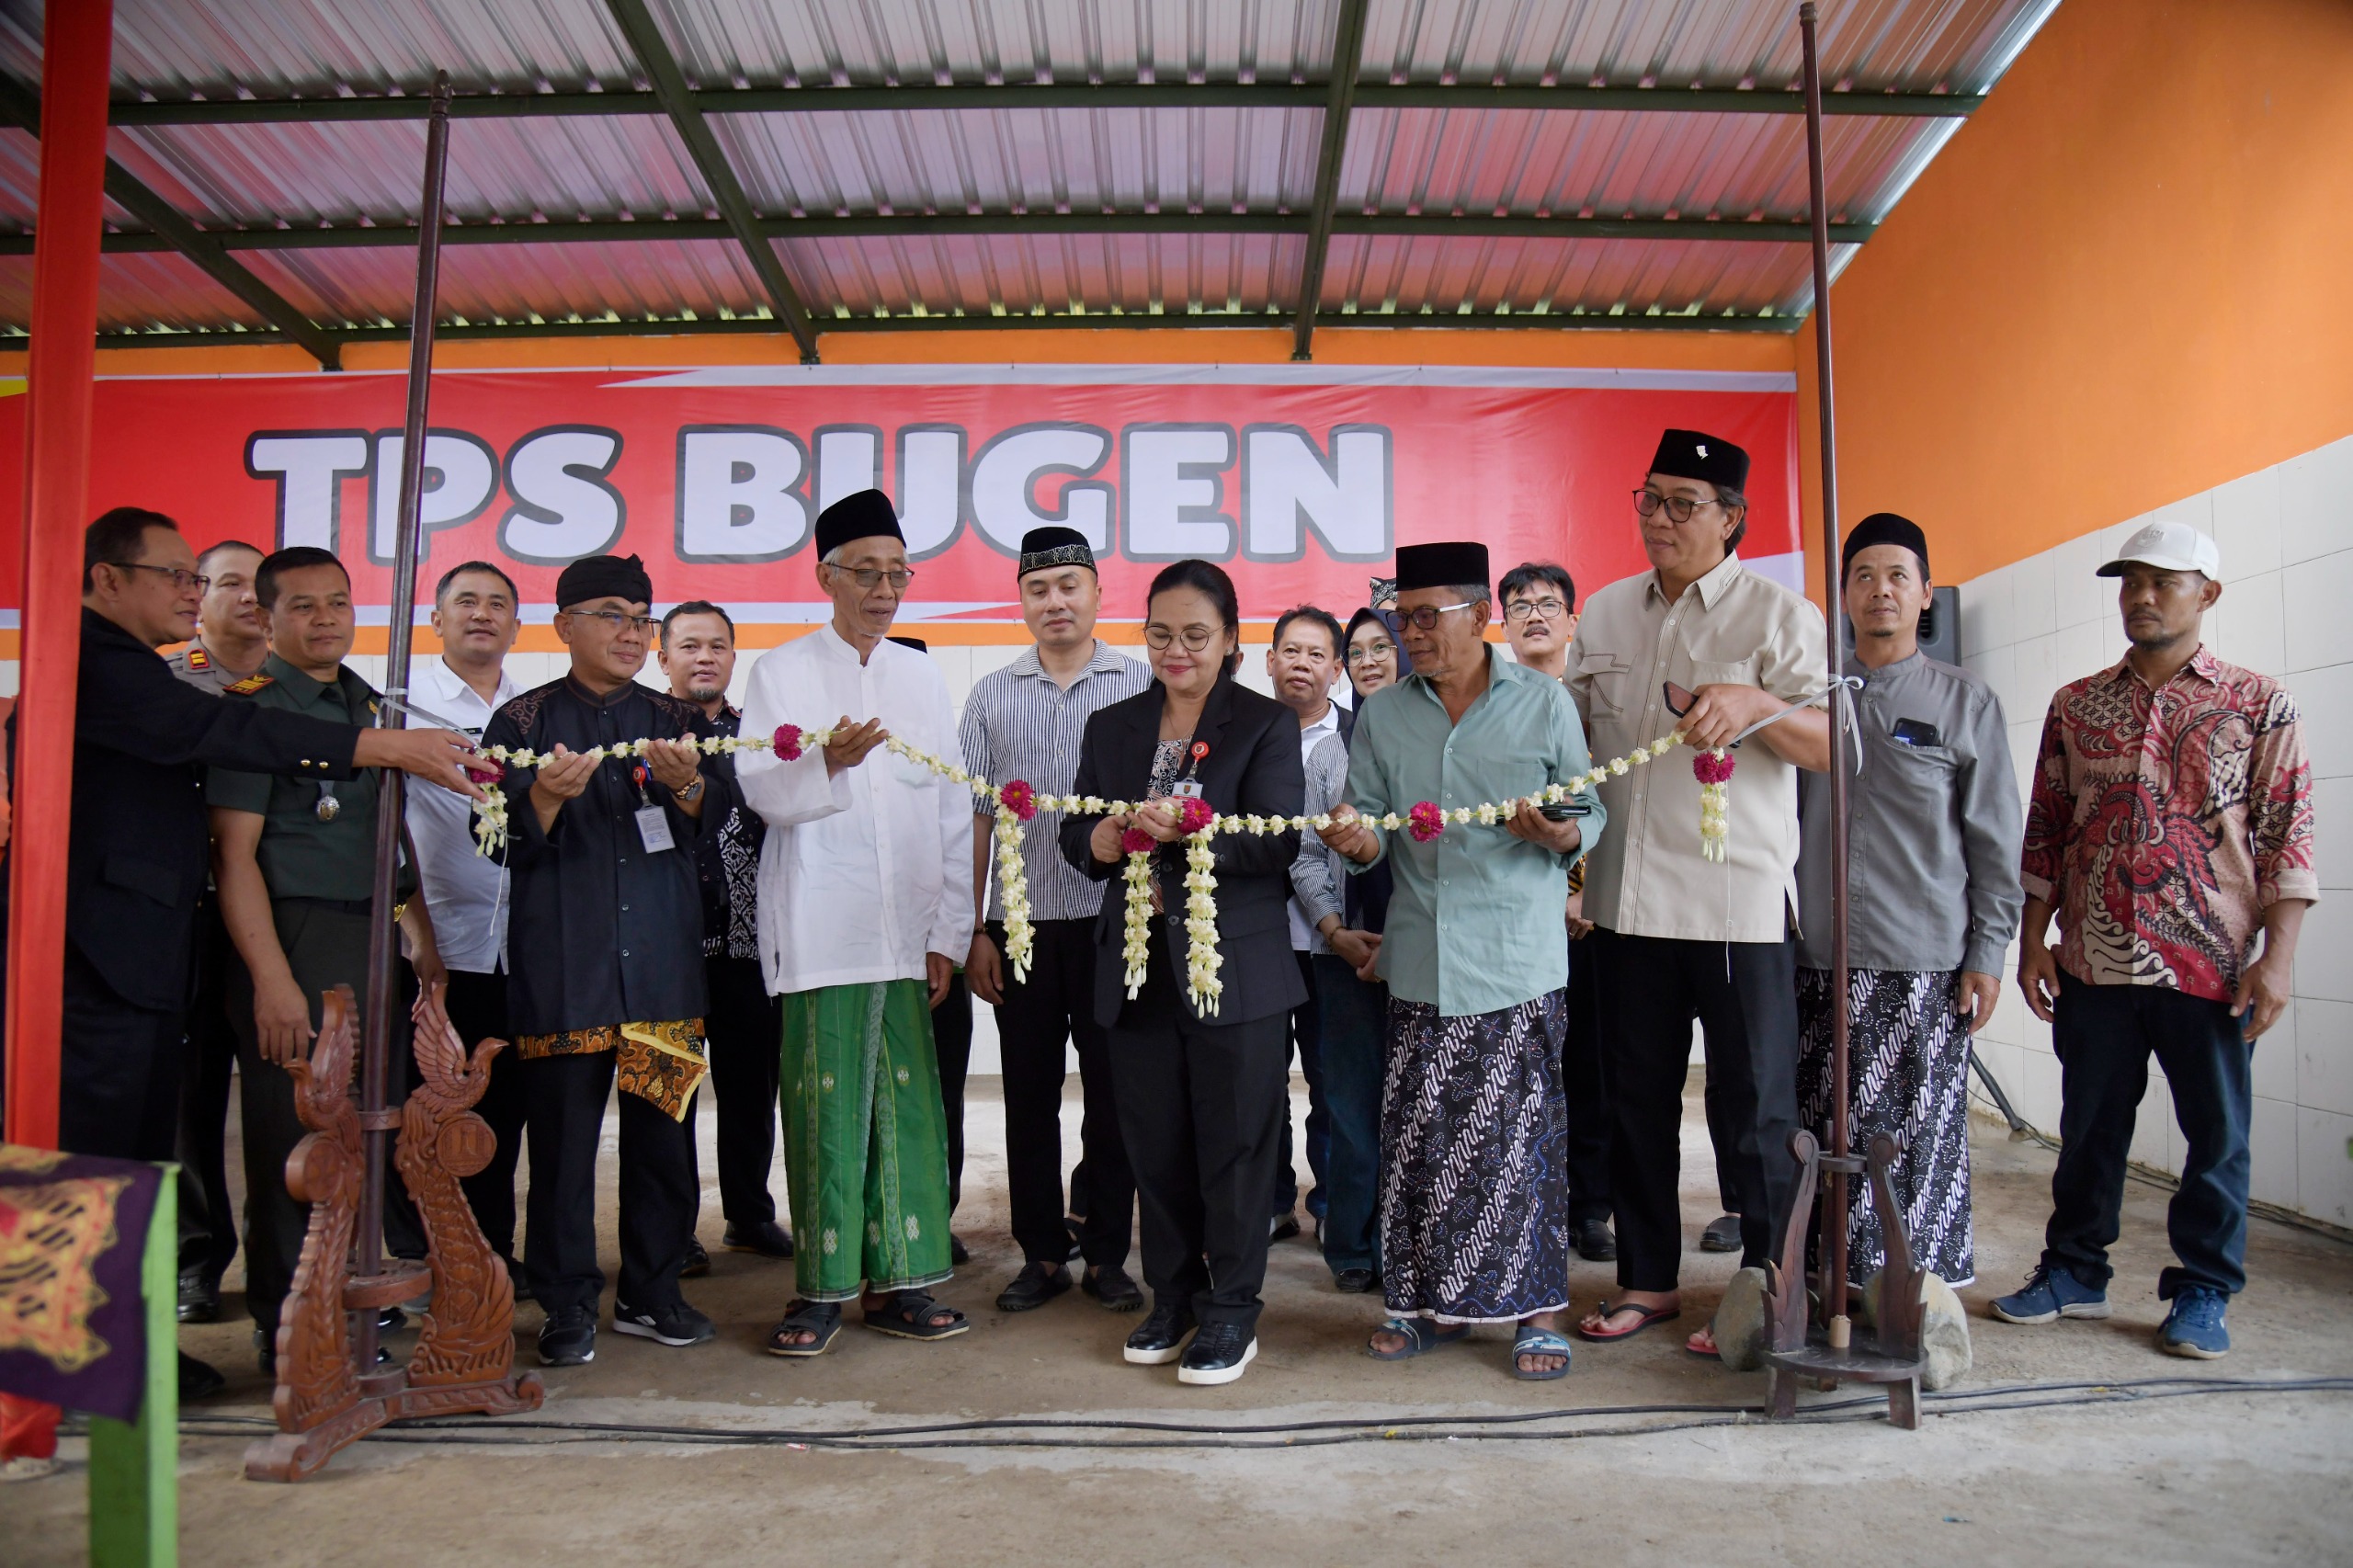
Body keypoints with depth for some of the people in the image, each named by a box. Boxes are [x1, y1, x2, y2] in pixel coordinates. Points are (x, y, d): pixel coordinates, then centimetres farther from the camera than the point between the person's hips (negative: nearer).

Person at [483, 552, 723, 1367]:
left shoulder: (676, 718, 14)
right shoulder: (523, 720, 6)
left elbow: (715, 818, 6)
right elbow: (504, 839, 1)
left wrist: (687, 785, -16)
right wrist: (547, 796, -19)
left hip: (663, 954, 3)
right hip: (562, 960, -2)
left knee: (662, 1125, 4)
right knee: (564, 1129, -2)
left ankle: (651, 1293, 17)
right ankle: (568, 1306, 10)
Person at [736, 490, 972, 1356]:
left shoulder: (923, 676, 15)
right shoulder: (780, 671, 6)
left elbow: (952, 810, 13)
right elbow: (762, 788, -5)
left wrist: (948, 934, 7)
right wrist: (828, 764, -26)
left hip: (907, 929, 3)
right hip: (820, 928, -3)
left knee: (908, 1103, 3)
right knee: (825, 1105, -3)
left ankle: (899, 1282, 12)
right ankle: (821, 1287, 8)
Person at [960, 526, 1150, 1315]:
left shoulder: (1141, 687, 2)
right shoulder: (991, 695, 9)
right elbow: (974, 820, 8)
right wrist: (974, 931, 3)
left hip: (1112, 923, -2)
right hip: (1021, 925, 2)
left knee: (1111, 1095, 5)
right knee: (1029, 1097, 9)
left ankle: (1108, 1253, 18)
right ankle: (1042, 1253, 21)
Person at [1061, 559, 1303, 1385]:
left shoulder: (1267, 724, 0)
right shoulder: (1110, 727, 13)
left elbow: (1278, 843, -12)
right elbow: (1076, 837, 7)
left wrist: (1184, 830, -27)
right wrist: (1115, 834, -15)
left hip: (1235, 968, -4)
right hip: (1138, 968, 4)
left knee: (1233, 1145, 3)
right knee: (1155, 1146, 11)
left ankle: (1231, 1313, 17)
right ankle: (1173, 1299, 28)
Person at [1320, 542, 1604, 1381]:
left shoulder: (1543, 702, 3)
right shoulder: (1382, 715, 11)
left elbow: (1589, 817, 4)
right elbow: (1369, 831, 10)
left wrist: (1558, 833, -18)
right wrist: (1357, 840, -13)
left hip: (1517, 963, -3)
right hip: (1421, 959, 3)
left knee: (1518, 1136, 0)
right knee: (1418, 1137, 6)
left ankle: (1535, 1309, 14)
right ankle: (1431, 1299, 20)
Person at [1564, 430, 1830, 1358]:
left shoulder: (1777, 614, -2)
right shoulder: (1605, 614, 13)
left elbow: (1833, 747, -8)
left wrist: (1759, 704, -25)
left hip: (1739, 903, -5)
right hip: (1627, 900, 5)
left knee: (1754, 1108, 3)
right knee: (1636, 1101, 13)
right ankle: (1647, 1279, 27)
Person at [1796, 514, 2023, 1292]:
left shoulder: (1966, 701, 5)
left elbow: (1994, 839, 4)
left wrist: (1988, 952, -2)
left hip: (1926, 962, -2)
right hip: (1819, 959, 3)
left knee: (1921, 1135, 1)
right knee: (1823, 1130, 6)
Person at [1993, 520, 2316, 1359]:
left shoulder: (2259, 703, 2)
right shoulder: (2076, 705, 10)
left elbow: (2287, 834, -1)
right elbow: (2045, 827, 11)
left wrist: (2278, 954, -9)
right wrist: (2032, 938, 5)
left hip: (2212, 966, -2)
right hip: (2093, 964, 2)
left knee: (2216, 1133, 7)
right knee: (2089, 1125, 11)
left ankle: (2203, 1291, 22)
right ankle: (2074, 1270, 25)